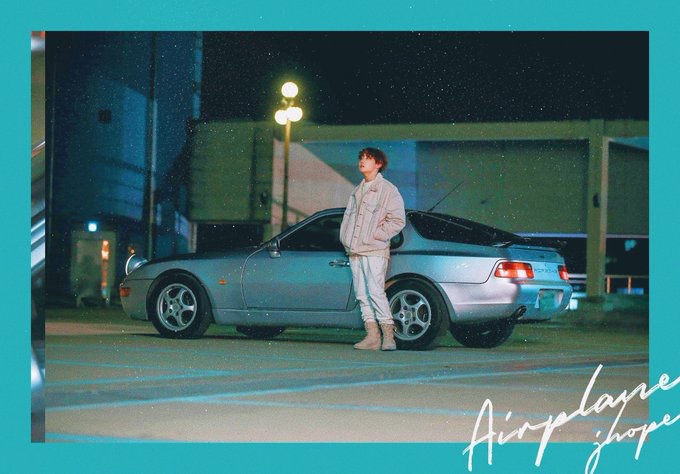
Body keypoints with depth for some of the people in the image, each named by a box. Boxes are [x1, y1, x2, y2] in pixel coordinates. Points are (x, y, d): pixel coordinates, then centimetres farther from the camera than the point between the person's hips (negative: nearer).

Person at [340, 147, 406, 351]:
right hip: (355, 252, 7)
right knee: (362, 294, 3)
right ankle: (372, 335, 4)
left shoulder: (387, 190, -1)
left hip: (375, 251, -7)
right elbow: (347, 217, 25)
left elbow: (398, 220, -6)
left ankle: (388, 335, -14)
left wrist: (377, 234, -12)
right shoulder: (357, 191, 20)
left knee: (375, 291, -15)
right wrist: (345, 239, 11)